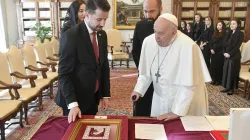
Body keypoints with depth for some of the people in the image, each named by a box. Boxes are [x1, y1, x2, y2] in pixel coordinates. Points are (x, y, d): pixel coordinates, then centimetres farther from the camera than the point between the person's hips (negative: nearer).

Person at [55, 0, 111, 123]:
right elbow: (64, 74, -19)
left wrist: (105, 94, 7)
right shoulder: (70, 36, -19)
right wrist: (72, 104, -24)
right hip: (75, 99, -6)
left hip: (93, 98, 6)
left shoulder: (102, 35, 3)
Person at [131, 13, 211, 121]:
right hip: (160, 101, 5)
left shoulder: (187, 46, -26)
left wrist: (176, 112, -21)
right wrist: (138, 90, -10)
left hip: (186, 102, -4)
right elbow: (146, 72, 3)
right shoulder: (148, 41, -9)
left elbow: (188, 85, -23)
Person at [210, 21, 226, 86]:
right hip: (213, 52, 7)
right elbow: (211, 42, 11)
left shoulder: (224, 34, -7)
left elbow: (221, 44, -15)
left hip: (220, 53, -7)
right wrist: (211, 49, -4)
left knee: (219, 66, -1)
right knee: (213, 66, 8)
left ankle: (219, 81, 9)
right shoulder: (215, 33, 16)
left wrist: (214, 49, -15)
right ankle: (214, 80, 17)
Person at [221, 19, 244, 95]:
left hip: (234, 56, -6)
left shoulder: (240, 34, -7)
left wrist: (230, 54, -17)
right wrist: (224, 52, -4)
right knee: (226, 71, 8)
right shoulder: (229, 33, 12)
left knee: (232, 72, -1)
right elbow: (225, 43, 10)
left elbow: (237, 46, -14)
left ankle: (232, 88, 9)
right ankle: (227, 87, 17)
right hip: (227, 55, 7)